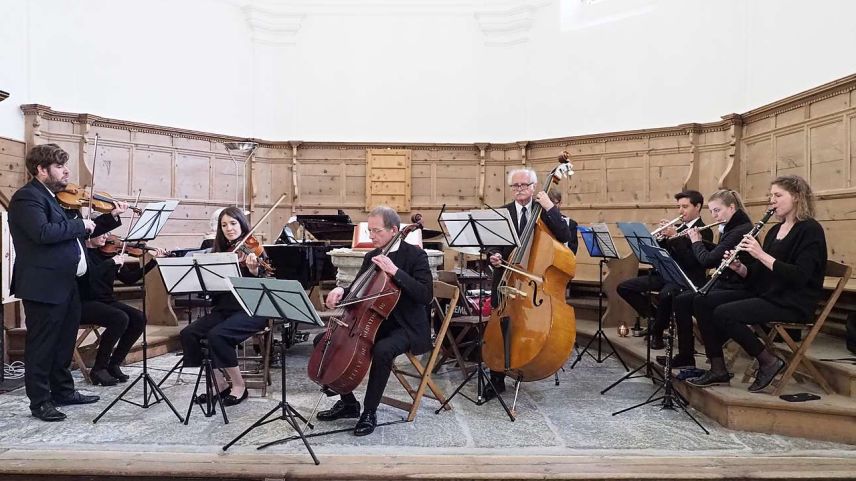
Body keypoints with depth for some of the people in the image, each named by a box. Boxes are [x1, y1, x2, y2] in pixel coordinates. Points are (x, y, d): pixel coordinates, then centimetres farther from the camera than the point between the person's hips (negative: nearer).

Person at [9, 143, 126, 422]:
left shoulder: (57, 198, 16)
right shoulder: (27, 197, -13)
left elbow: (79, 232, 21)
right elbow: (43, 232, -28)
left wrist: (112, 217, 11)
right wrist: (80, 224, -18)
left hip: (66, 283, 9)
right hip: (43, 285, -9)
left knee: (64, 342, 17)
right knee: (42, 346, 1)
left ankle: (63, 391, 30)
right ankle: (40, 401, 12)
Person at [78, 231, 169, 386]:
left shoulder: (108, 252, 7)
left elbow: (129, 279, 4)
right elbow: (88, 275, -28)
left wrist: (154, 261, -3)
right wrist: (112, 262, -26)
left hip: (107, 301, 6)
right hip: (85, 304, -6)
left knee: (139, 318, -17)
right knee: (120, 318, -30)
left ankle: (114, 364, -1)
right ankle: (98, 369, -13)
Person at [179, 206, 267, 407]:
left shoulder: (253, 250, -4)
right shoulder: (219, 252, 12)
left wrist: (254, 271, -37)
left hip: (250, 310, -6)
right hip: (223, 309, 6)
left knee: (217, 335, -29)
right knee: (188, 333, -14)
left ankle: (239, 385, -10)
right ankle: (219, 384, -2)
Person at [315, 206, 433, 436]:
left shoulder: (415, 255, -10)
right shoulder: (371, 257, 10)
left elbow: (426, 295, -22)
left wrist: (395, 271, -28)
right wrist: (341, 291, -9)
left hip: (405, 326, -7)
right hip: (373, 322, 7)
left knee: (382, 350, -38)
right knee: (323, 340, -3)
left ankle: (369, 412, -14)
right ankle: (348, 402, 9)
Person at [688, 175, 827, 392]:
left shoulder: (810, 230, -9)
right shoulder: (775, 230, 16)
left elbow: (799, 277, -22)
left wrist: (761, 255, -24)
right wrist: (739, 267, -6)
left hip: (793, 303, -9)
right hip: (764, 293, 9)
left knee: (724, 314, -27)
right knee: (703, 302, -7)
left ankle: (769, 361, -6)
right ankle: (717, 369, -4)